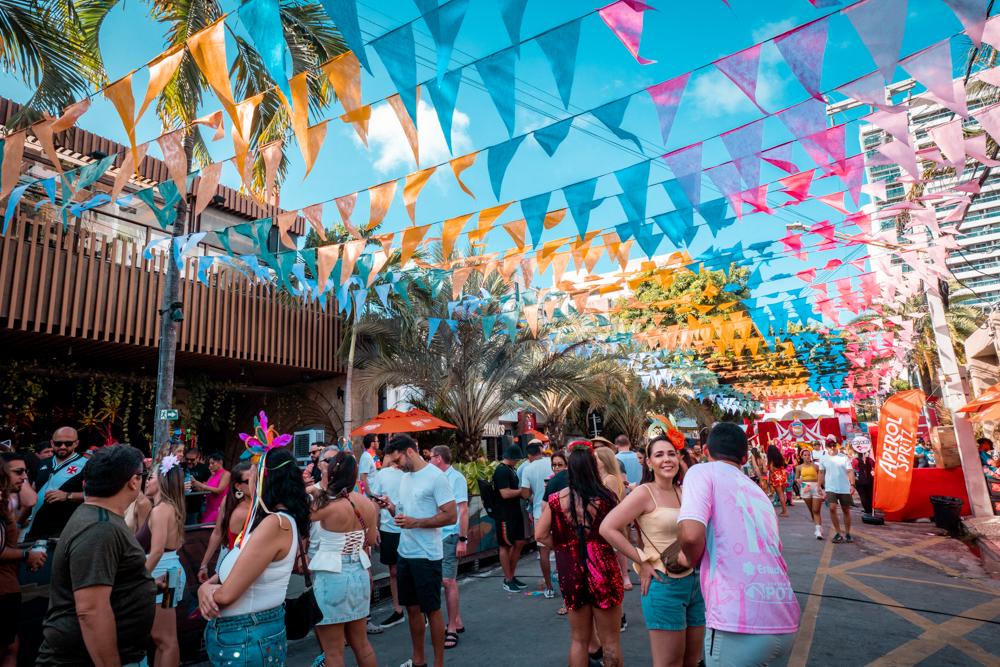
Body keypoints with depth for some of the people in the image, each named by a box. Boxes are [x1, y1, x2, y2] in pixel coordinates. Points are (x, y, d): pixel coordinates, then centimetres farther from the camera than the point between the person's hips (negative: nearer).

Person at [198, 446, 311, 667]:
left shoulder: (276, 523, -26)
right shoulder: (267, 519, 6)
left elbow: (226, 594, -24)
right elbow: (230, 568, 10)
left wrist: (208, 591, -3)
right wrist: (205, 587, -9)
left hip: (246, 639, -8)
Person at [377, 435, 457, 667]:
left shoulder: (436, 476, -16)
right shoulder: (405, 477, 9)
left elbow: (451, 516, -18)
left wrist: (415, 522, -22)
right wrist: (392, 508, -4)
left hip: (426, 556, -7)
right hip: (405, 553, 7)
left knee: (432, 610, 4)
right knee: (412, 608, 17)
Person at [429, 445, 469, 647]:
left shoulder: (456, 478, -10)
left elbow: (463, 510, -12)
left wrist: (462, 539, -15)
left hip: (450, 535, -7)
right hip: (436, 536, 7)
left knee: (448, 580, -5)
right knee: (449, 579, 14)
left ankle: (452, 629, 6)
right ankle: (457, 622, 26)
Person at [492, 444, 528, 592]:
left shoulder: (512, 469, 12)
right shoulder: (502, 470, -19)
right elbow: (506, 493, -25)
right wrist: (523, 490, -14)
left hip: (515, 512, 9)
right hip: (504, 515, -9)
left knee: (519, 543, 13)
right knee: (505, 546, 3)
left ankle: (512, 576, 26)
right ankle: (508, 581, 14)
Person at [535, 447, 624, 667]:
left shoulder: (557, 499, -6)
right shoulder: (604, 497, -14)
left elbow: (541, 535, -4)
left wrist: (564, 547, 6)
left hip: (570, 572, 3)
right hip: (602, 570, -3)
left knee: (579, 639, 20)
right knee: (610, 641, 13)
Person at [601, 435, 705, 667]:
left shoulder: (683, 492, 7)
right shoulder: (645, 493, -12)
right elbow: (608, 528, -18)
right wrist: (642, 561, -15)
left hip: (693, 582, 6)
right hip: (663, 584, -6)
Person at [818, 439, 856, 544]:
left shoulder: (844, 458, 1)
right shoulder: (823, 460, 5)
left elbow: (850, 472, -1)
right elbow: (821, 473, 13)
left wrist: (852, 484, -11)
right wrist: (820, 485, 8)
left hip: (845, 488, 0)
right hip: (831, 488, 0)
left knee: (846, 510, 7)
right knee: (832, 508, -13)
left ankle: (847, 534, 22)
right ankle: (838, 533, -3)